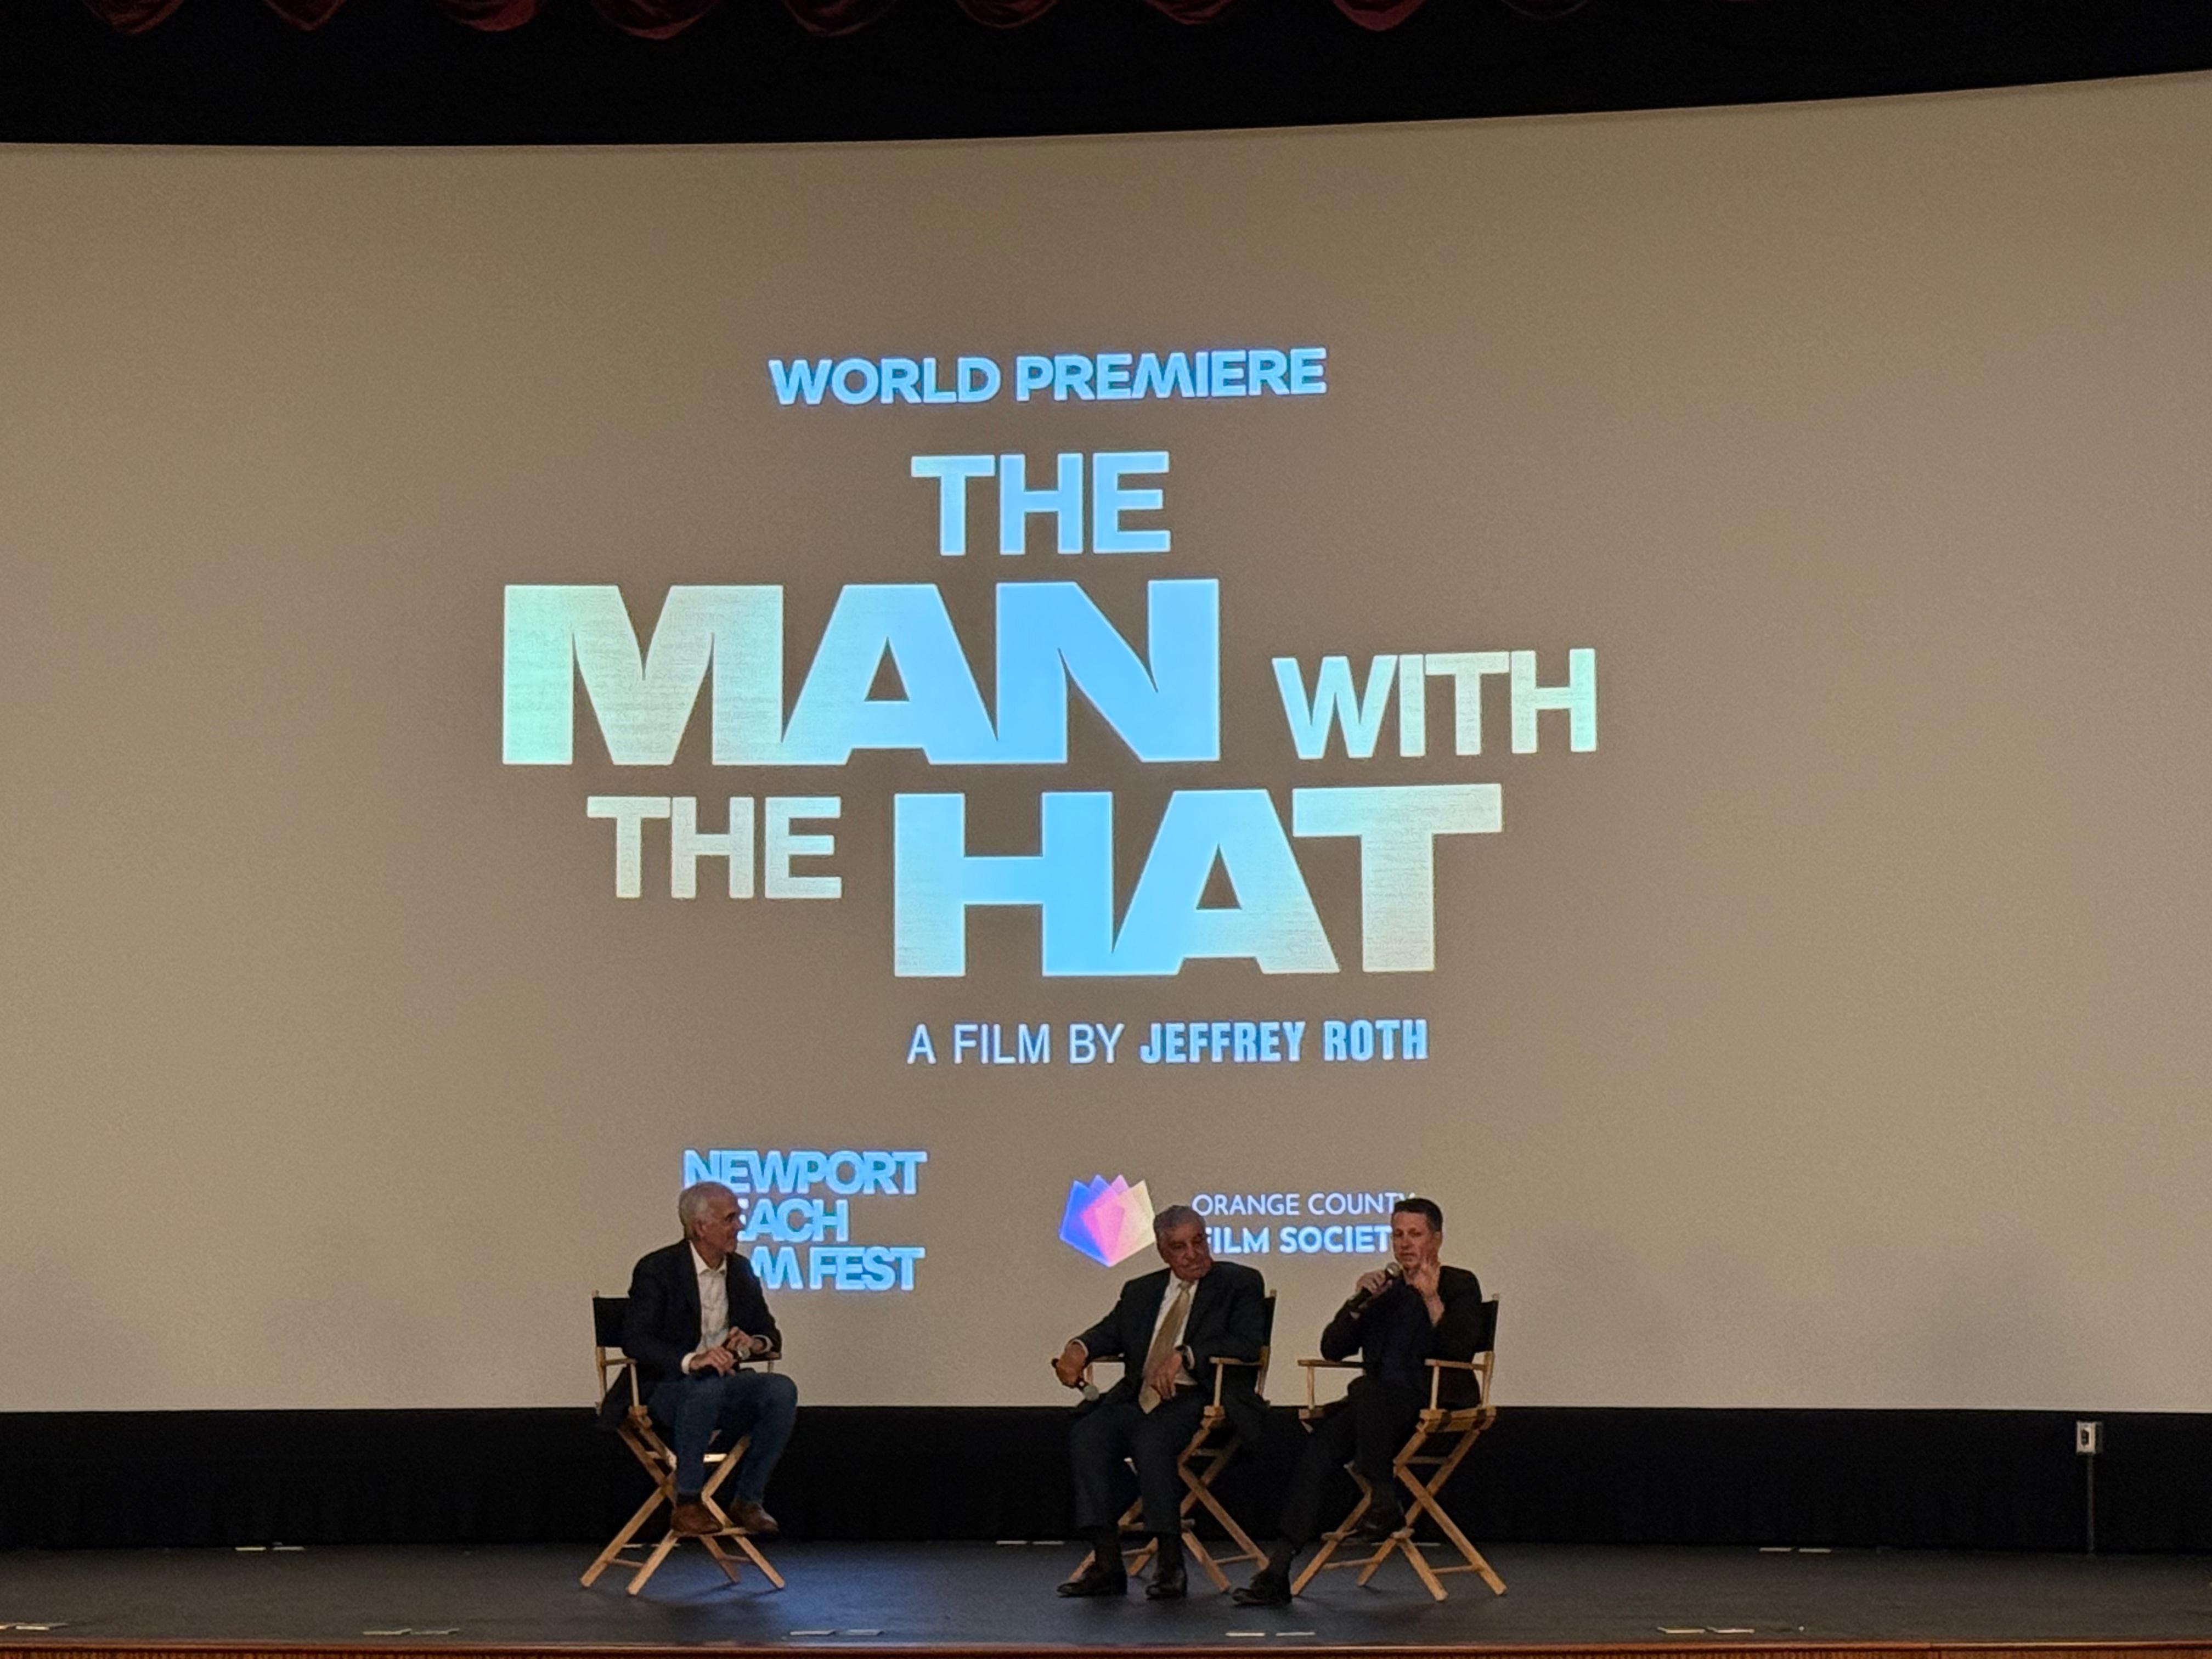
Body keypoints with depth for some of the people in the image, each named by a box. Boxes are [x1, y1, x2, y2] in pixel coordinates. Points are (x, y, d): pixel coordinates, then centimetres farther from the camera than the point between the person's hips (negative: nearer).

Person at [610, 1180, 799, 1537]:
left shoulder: (740, 1270, 11)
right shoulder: (656, 1270, -8)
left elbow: (772, 1336, 16)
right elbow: (635, 1341, -19)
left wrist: (754, 1344, -10)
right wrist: (691, 1361, -34)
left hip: (722, 1386, 6)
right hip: (666, 1389, -6)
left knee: (781, 1390, -23)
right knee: (706, 1387, -39)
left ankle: (747, 1500, -15)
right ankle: (687, 1503, -28)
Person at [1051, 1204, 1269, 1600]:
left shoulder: (1240, 1284, 6)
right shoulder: (1140, 1292, 23)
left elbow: (1247, 1345, -8)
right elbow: (1109, 1333, 17)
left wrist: (1184, 1356, -19)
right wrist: (1078, 1349, -8)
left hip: (1198, 1400, -5)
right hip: (1140, 1399, 5)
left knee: (1151, 1438, -34)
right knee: (1087, 1433, -23)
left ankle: (1171, 1565, -28)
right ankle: (1106, 1563, -23)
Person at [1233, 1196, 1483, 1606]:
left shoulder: (1459, 1286, 6)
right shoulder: (1383, 1289, 20)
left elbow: (1461, 1351, -11)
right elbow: (1332, 1349, 12)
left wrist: (1432, 1299, -18)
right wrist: (1358, 1304, -2)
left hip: (1436, 1404, -5)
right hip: (1377, 1407, 5)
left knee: (1367, 1393, -36)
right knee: (1319, 1447, -22)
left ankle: (1385, 1502, -25)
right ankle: (1277, 1570, -28)